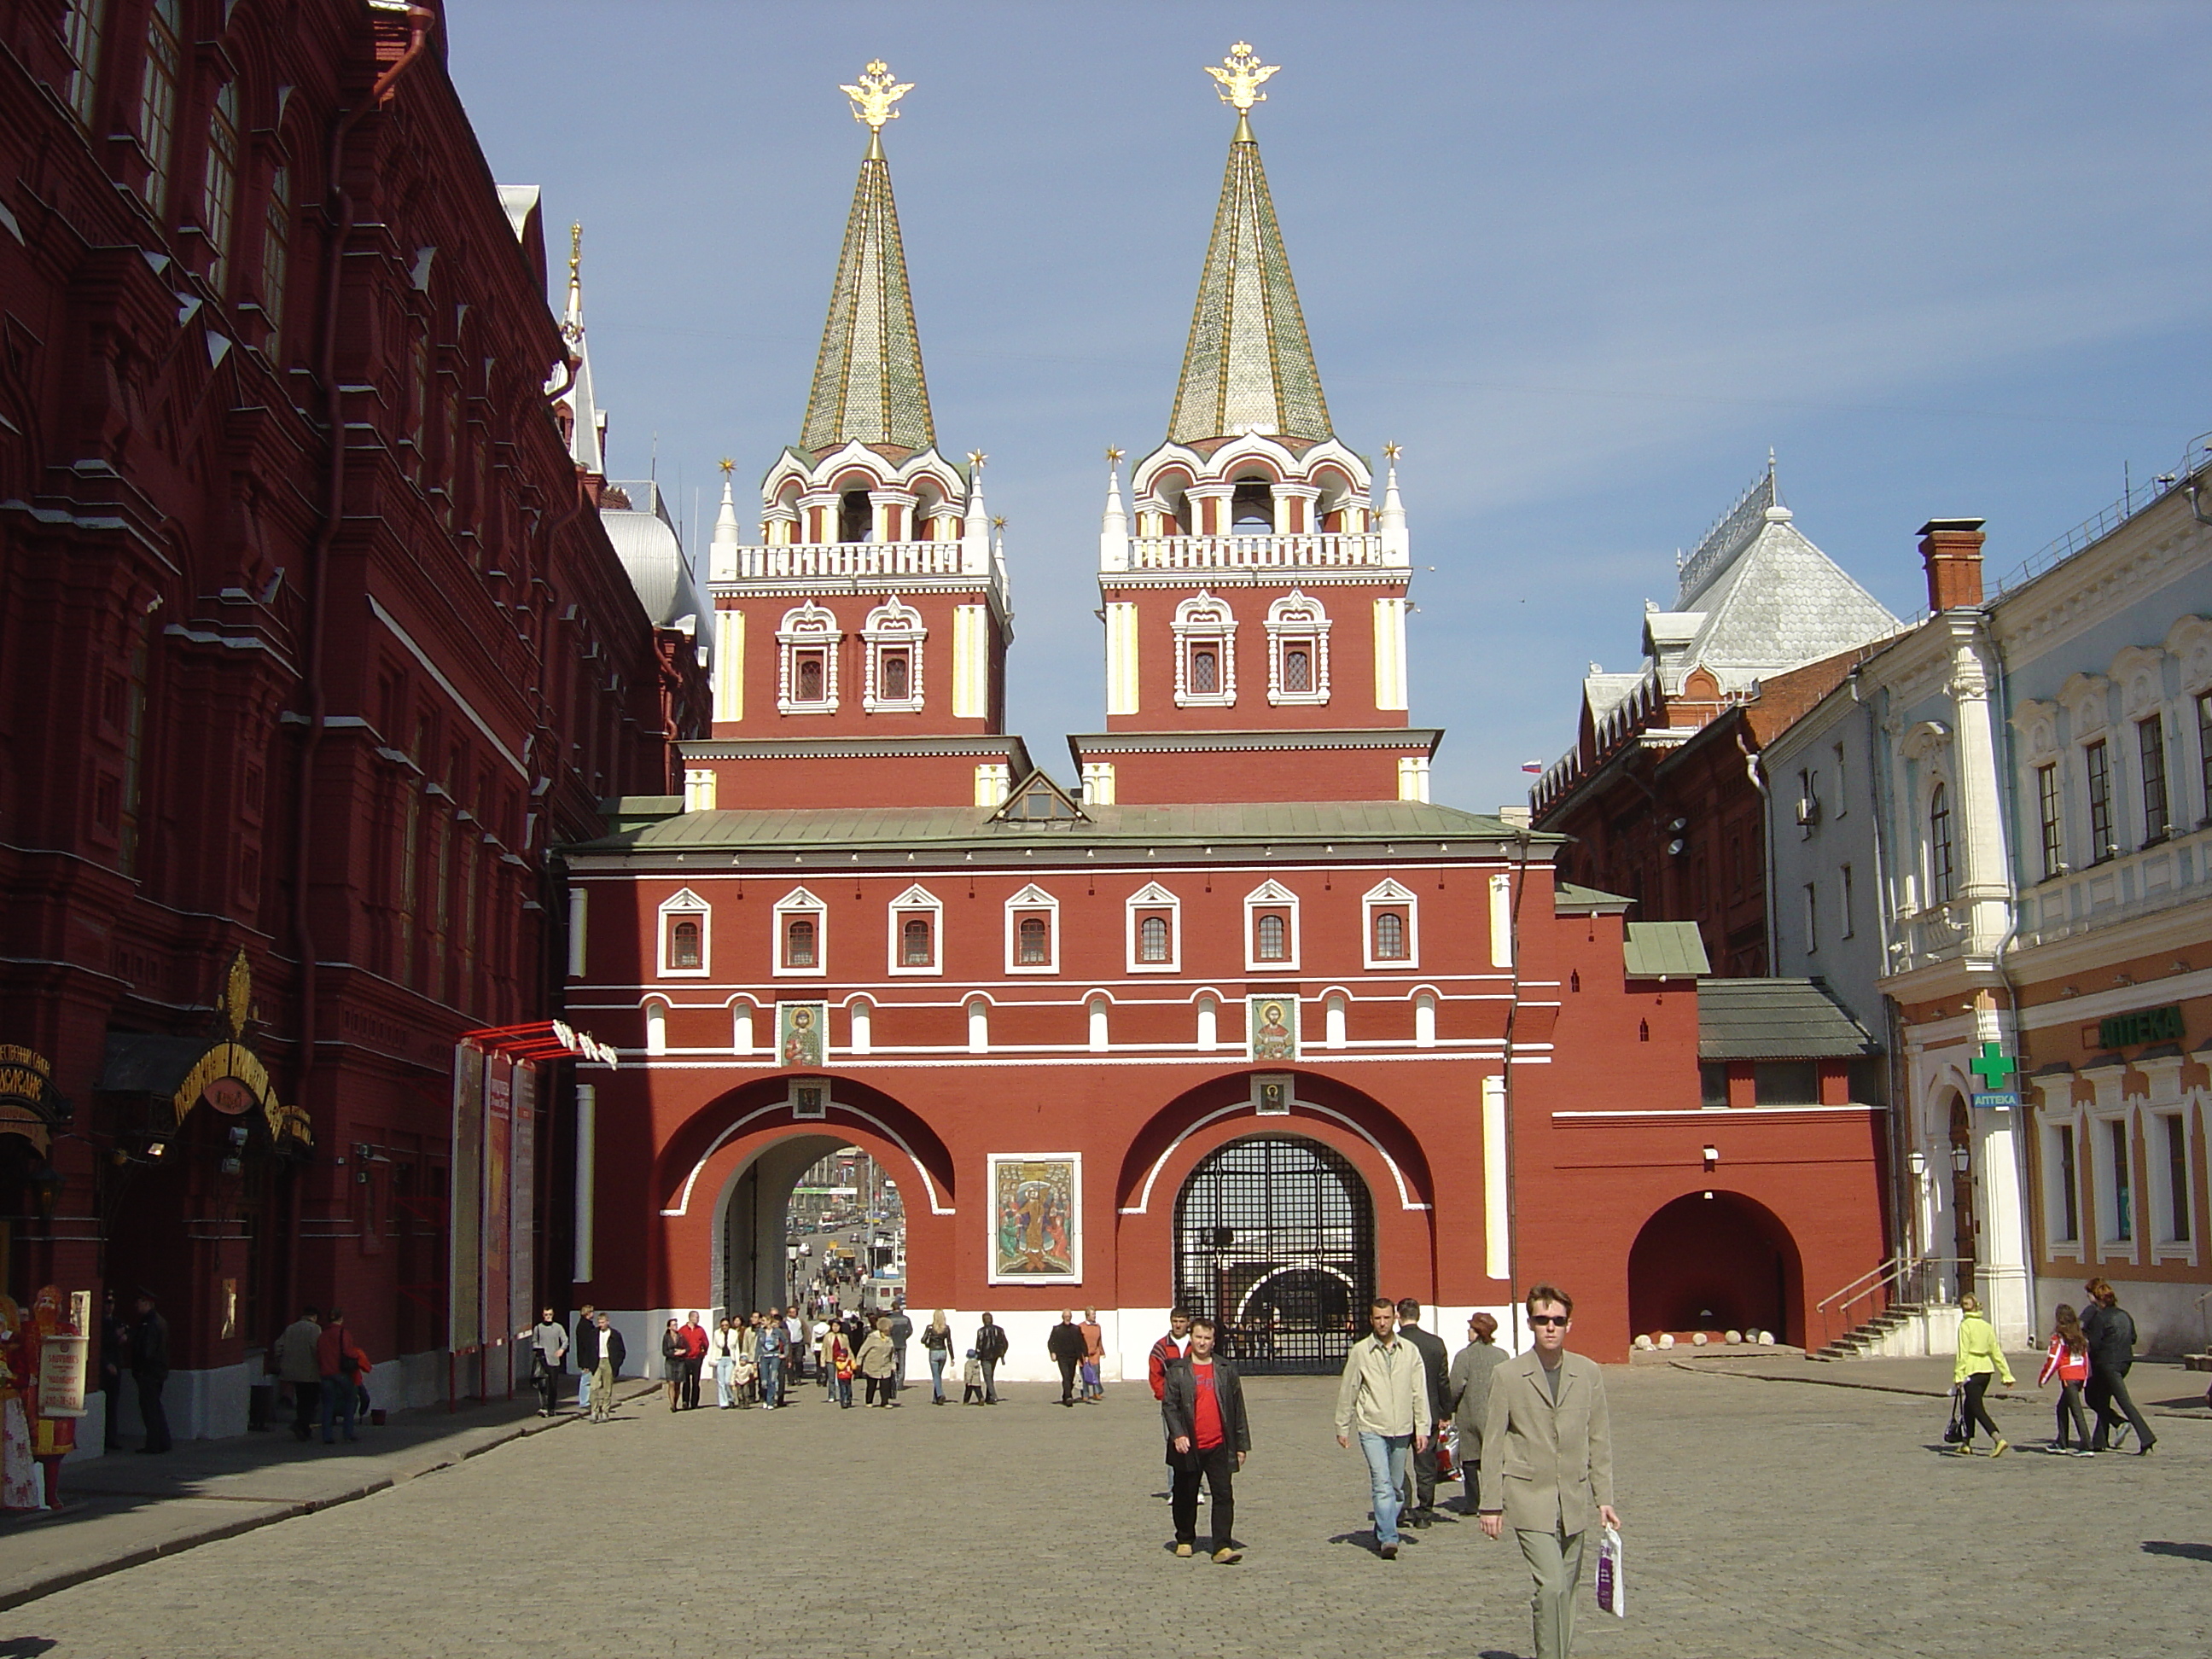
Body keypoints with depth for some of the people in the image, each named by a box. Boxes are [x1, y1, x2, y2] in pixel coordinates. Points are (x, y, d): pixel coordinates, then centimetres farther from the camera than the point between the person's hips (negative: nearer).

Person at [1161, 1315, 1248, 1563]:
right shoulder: (1178, 1371, 3)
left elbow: (1238, 1408, 9)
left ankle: (1223, 1546, -8)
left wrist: (1241, 1445, 7)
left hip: (1219, 1447, 1)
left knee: (1224, 1496, -7)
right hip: (1188, 1447, 0)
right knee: (1185, 1497, 10)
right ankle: (1185, 1540, 27)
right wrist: (1178, 1434, -18)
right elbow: (1169, 1405, -3)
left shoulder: (1226, 1370, 8)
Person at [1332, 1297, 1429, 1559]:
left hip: (1402, 1430, 3)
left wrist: (1422, 1428, 2)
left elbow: (1419, 1392, 7)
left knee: (1396, 1487, 10)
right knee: (1382, 1484, -14)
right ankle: (1388, 1539, -17)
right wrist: (1342, 1427, 6)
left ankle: (1382, 1533, 24)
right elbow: (1347, 1392, 5)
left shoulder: (1410, 1351, 5)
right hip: (1372, 1429, -3)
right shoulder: (1360, 1351, -1)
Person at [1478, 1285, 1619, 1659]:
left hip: (1574, 1501, 3)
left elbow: (1599, 1441, 9)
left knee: (1565, 1589, 10)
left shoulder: (1589, 1373, 5)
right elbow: (1493, 1444, 0)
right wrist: (1491, 1504, -2)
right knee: (1551, 1586, -14)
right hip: (1530, 1500, -3)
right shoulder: (1508, 1375, -3)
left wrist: (1604, 1498, 5)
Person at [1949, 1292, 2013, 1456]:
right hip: (1986, 1370, 7)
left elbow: (1963, 1353, -15)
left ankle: (1999, 1439, -23)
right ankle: (1966, 1443, 24)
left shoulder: (1965, 1326, -10)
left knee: (1977, 1409, -7)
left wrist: (1958, 1375, -15)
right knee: (1969, 1406, 19)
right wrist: (2007, 1375, 10)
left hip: (1972, 1371, -7)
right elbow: (1996, 1352, 9)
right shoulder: (1987, 1326, 9)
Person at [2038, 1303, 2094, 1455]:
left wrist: (2043, 1379, -1)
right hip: (2080, 1375, 7)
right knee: (2062, 1408, 19)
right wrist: (2084, 1379, 23)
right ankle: (2061, 1443, 25)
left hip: (2068, 1377, -7)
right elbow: (2086, 1359, 15)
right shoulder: (2079, 1337, 11)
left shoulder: (2058, 1338, -9)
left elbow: (2053, 1360, -11)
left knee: (2076, 1411, -8)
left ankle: (2086, 1447, -13)